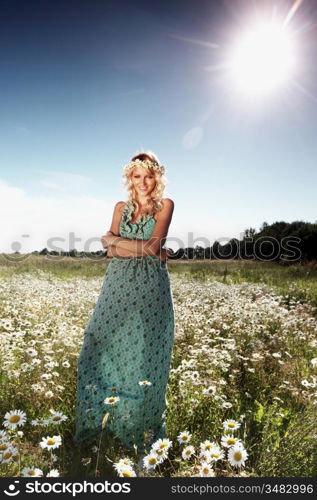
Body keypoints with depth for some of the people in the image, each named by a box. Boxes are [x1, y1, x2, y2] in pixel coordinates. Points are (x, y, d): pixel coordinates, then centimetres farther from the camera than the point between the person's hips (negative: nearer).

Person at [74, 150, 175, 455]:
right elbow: (110, 249, 4)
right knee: (103, 348, 3)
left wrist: (116, 241, -4)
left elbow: (155, 246, -9)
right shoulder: (121, 207, 17)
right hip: (119, 284, 4)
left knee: (143, 353, -1)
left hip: (150, 287, -4)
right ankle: (101, 419, 20)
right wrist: (145, 248, -8)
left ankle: (141, 428, 16)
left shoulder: (165, 205, 5)